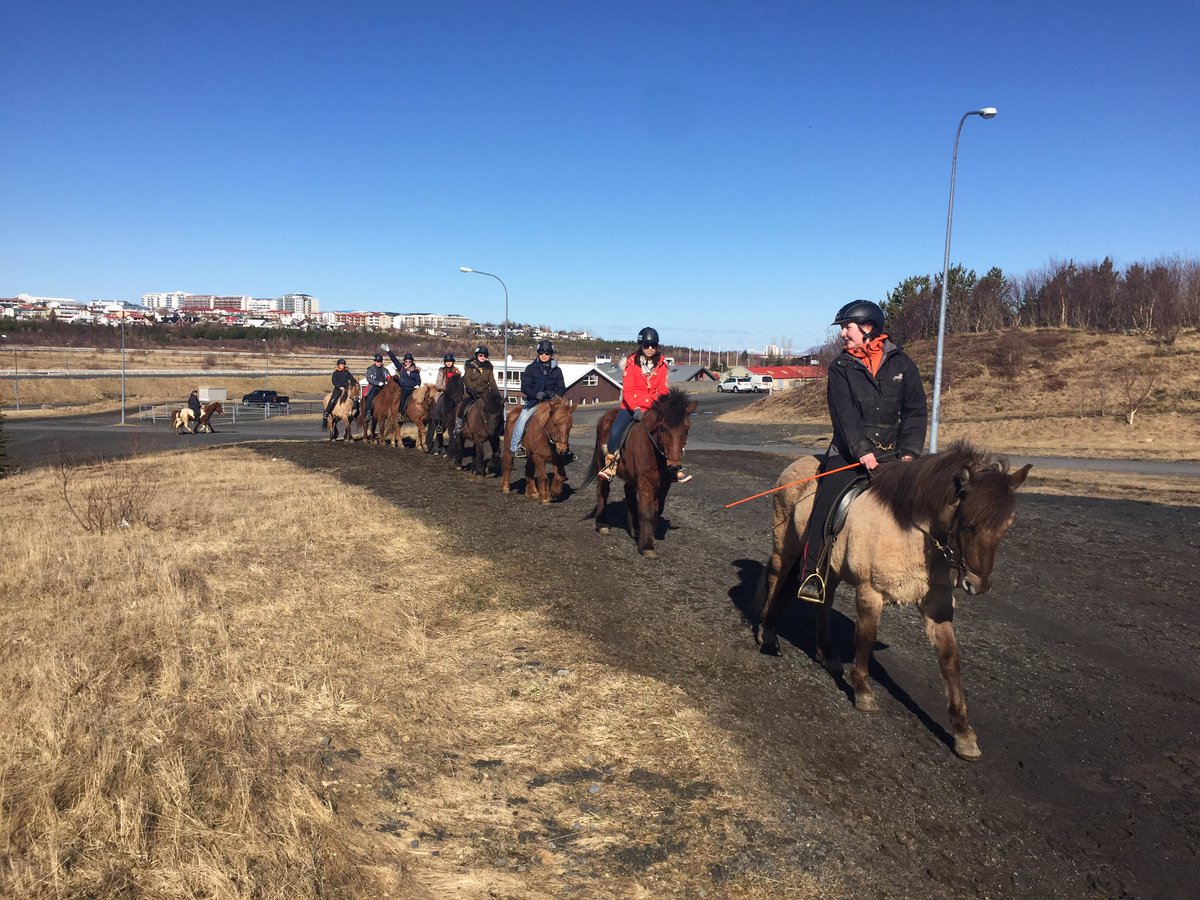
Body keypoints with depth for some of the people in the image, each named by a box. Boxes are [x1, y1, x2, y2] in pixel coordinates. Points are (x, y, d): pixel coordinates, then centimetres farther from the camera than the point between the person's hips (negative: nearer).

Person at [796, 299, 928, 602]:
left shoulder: (902, 364, 8)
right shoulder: (841, 368, 4)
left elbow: (915, 411, 4)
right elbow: (845, 414, -8)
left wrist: (909, 452, -9)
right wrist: (862, 451, -21)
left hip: (891, 454, 2)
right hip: (850, 451, -2)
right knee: (827, 503, -19)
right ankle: (812, 574, -12)